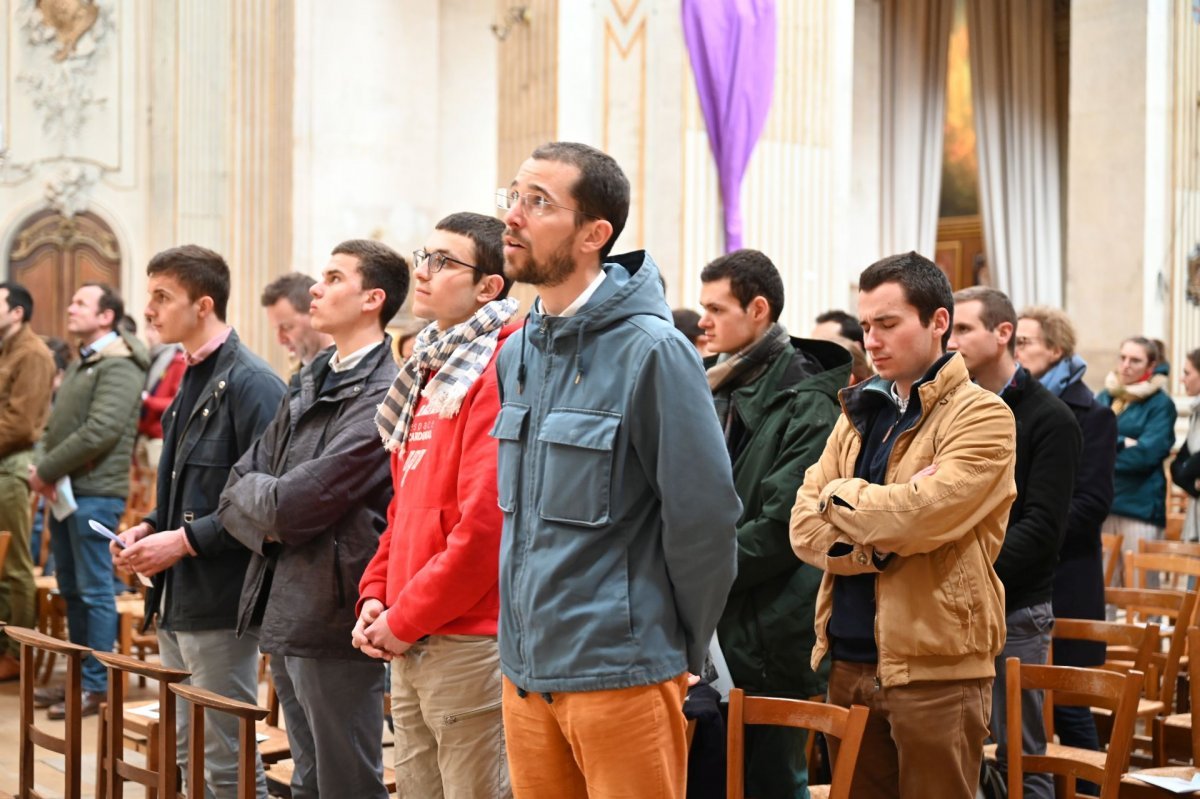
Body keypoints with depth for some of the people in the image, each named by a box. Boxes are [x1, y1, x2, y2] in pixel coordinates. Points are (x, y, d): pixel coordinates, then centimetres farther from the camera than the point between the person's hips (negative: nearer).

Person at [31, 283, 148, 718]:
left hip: (94, 494, -9)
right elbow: (57, 424, 20)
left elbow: (100, 431, -21)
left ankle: (96, 686, 1)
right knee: (71, 589, 14)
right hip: (64, 491, 9)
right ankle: (79, 677, 23)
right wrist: (42, 470, 0)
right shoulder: (80, 363, 18)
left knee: (94, 591, -4)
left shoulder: (119, 366, -12)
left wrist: (47, 470, -14)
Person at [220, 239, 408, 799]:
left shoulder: (383, 395, -15)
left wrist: (252, 494, 0)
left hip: (336, 618, -9)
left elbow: (299, 503, -20)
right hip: (285, 613, 9)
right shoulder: (310, 383, 14)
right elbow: (239, 483, 12)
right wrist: (268, 526, -7)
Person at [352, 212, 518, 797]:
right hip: (408, 645, 9)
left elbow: (484, 524, -19)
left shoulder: (499, 371, -12)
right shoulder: (431, 371, 17)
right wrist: (376, 596, 8)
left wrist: (406, 619, -13)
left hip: (469, 643, -9)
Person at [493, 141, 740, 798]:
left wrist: (678, 651, -5)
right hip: (525, 670, 7)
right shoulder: (515, 355, 10)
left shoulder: (650, 350, -14)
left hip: (620, 673, -7)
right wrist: (529, 631, 15)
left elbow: (704, 515, -13)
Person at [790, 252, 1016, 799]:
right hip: (850, 661, 6)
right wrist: (885, 536, -14)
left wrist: (841, 496, -5)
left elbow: (923, 515, -22)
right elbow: (804, 529, 3)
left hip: (935, 666, -6)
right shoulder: (859, 413, 13)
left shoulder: (981, 416, -7)